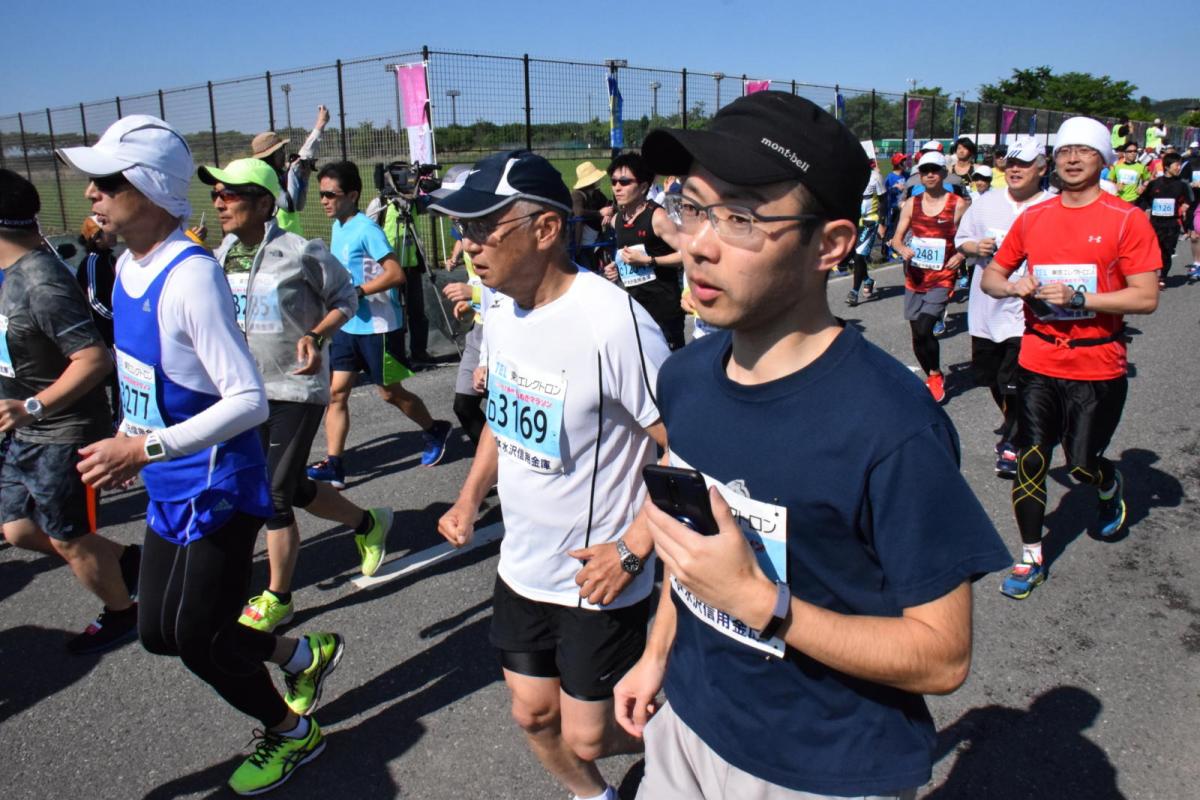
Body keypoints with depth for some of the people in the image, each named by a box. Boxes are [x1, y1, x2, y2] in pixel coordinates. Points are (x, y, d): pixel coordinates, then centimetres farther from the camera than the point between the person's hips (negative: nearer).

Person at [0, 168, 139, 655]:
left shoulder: (42, 283, -25)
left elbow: (95, 359, -32)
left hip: (64, 437, -9)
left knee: (69, 540, 7)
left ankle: (121, 614, 29)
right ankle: (128, 560, 31)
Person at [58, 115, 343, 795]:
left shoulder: (191, 276, -23)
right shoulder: (128, 265, 5)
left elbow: (248, 401, -27)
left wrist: (144, 448, -30)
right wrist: (125, 444, 15)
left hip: (217, 489, -9)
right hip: (169, 489, 9)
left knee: (198, 642, 5)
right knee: (160, 633, 18)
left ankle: (292, 731, 32)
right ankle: (305, 655, 37)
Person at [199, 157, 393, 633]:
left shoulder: (300, 252, -14)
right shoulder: (222, 256, 4)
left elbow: (345, 299, -4)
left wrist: (316, 336, -20)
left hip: (296, 387, -7)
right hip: (248, 389, 7)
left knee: (274, 495, -3)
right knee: (293, 489, 14)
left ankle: (277, 600, 16)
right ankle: (367, 524, 40)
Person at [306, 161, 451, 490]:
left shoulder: (366, 228, -16)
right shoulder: (338, 227, 9)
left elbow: (396, 274, -24)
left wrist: (357, 291, -26)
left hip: (378, 326, -8)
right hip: (348, 326, 8)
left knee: (390, 392, 6)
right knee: (335, 392, 2)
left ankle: (435, 431, 29)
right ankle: (333, 464, 5)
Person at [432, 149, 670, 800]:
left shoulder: (614, 321, -26)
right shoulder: (501, 310, -1)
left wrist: (632, 550, -23)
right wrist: (470, 498, 7)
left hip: (599, 582, -7)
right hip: (520, 569, 7)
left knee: (585, 738, 7)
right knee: (533, 716, 20)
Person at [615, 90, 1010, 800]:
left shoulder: (893, 428, -27)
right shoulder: (684, 375, -6)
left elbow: (943, 656, -21)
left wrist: (758, 600, -29)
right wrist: (658, 653, 10)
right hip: (688, 722, 6)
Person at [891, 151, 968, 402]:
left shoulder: (958, 205, -3)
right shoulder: (911, 204, 6)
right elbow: (897, 238, 8)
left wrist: (961, 254, -15)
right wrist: (902, 249, -14)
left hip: (942, 279, -4)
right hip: (914, 278, 4)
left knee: (923, 330, -18)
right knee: (917, 334, 8)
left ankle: (936, 375, 7)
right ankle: (931, 377, 30)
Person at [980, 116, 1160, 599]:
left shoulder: (1127, 220, -6)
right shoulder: (1032, 218, 5)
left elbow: (1146, 298, -11)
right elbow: (991, 276, 13)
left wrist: (1078, 297, -21)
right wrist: (1015, 287, -8)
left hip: (1098, 367, -3)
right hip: (1037, 362, 3)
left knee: (1083, 464, 6)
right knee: (1030, 461, 2)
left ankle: (1111, 488, 44)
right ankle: (1031, 559, 16)